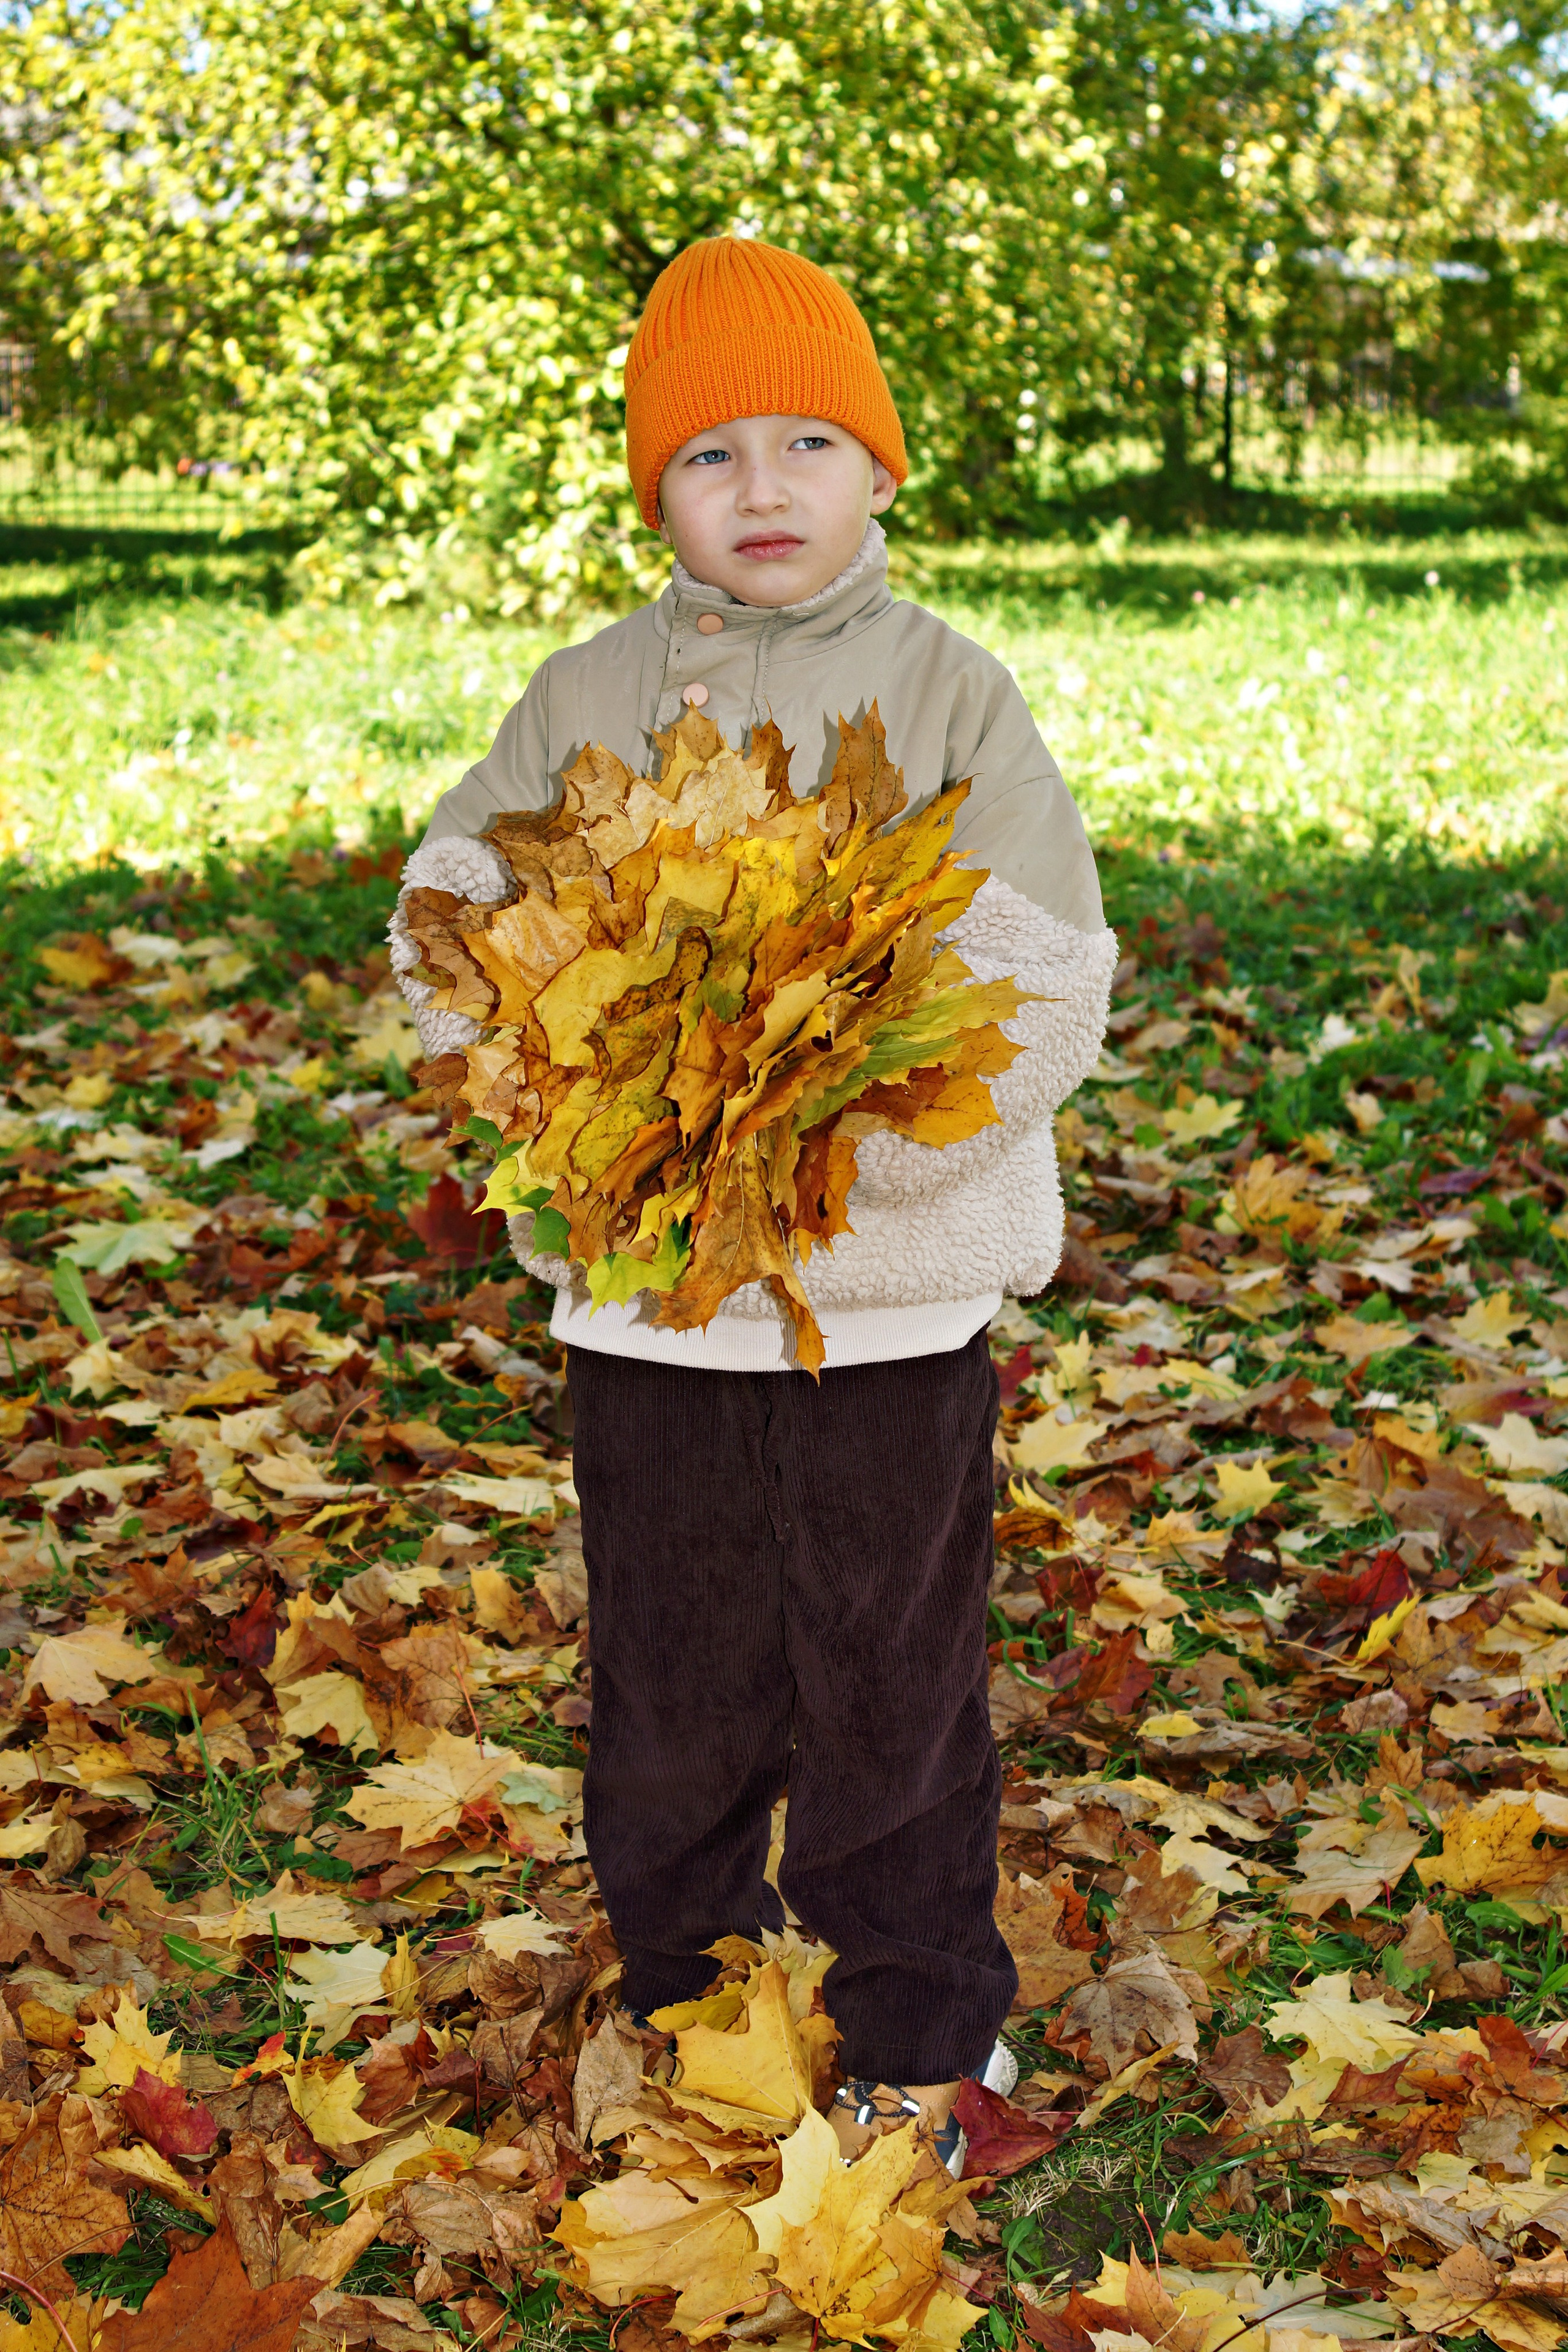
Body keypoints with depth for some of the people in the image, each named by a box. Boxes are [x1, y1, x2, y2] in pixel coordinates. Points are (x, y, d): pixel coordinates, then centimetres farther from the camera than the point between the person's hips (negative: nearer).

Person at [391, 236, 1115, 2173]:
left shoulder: (951, 691, -2)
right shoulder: (580, 700, 4)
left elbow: (1049, 976, -8)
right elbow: (450, 914, 6)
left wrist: (861, 1142, -20)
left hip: (894, 1286, -2)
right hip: (644, 1280, 2)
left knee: (892, 1685, 9)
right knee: (668, 1684, 14)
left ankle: (915, 2037, 28)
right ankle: (683, 1996, 36)